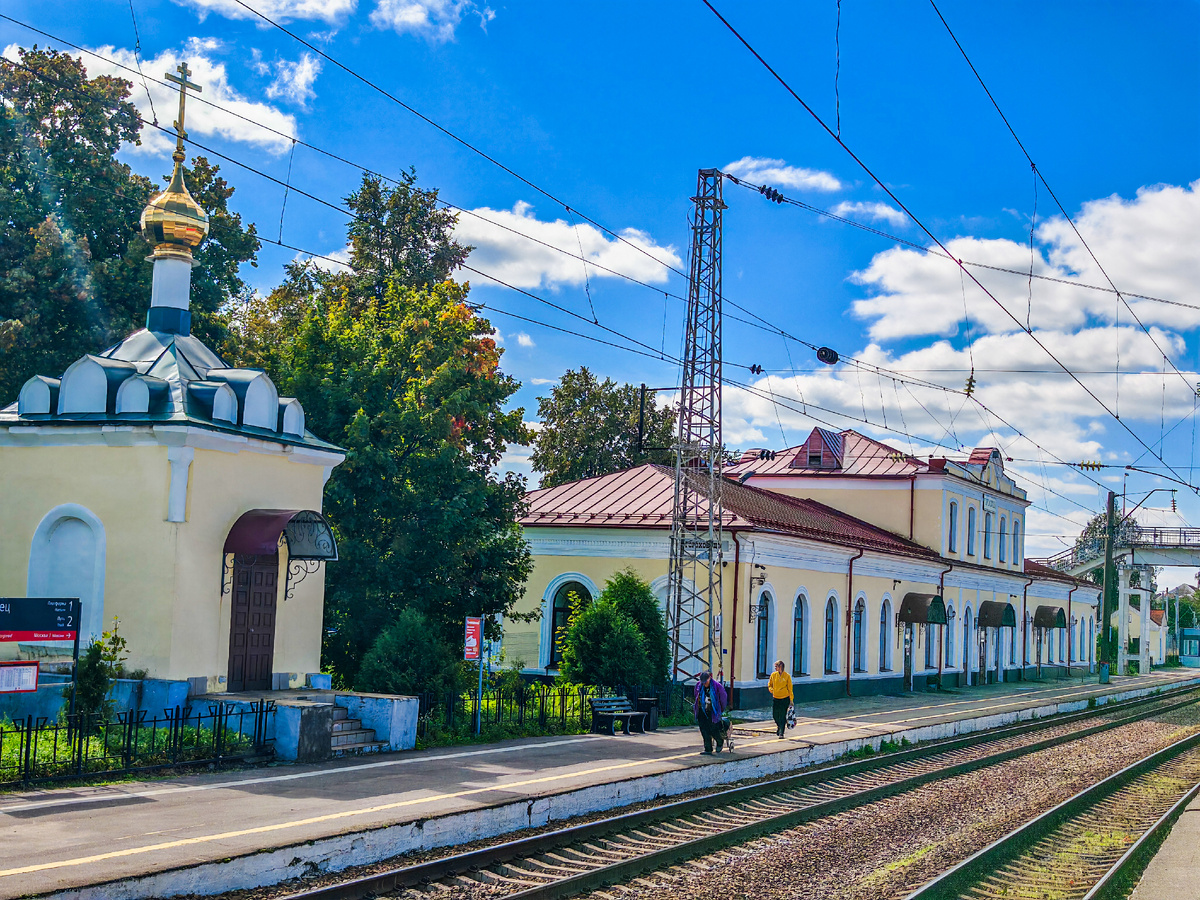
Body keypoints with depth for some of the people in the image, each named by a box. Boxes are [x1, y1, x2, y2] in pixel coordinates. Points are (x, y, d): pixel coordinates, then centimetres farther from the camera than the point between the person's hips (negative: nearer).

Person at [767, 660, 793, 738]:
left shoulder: (787, 676, -5)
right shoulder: (773, 675, 3)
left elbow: (790, 688, -1)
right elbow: (769, 685, 15)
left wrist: (791, 700, -1)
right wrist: (772, 690, -6)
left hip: (785, 699, -3)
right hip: (775, 698, 3)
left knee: (782, 717, -4)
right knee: (774, 715, 5)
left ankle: (781, 733, 2)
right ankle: (778, 725, 36)